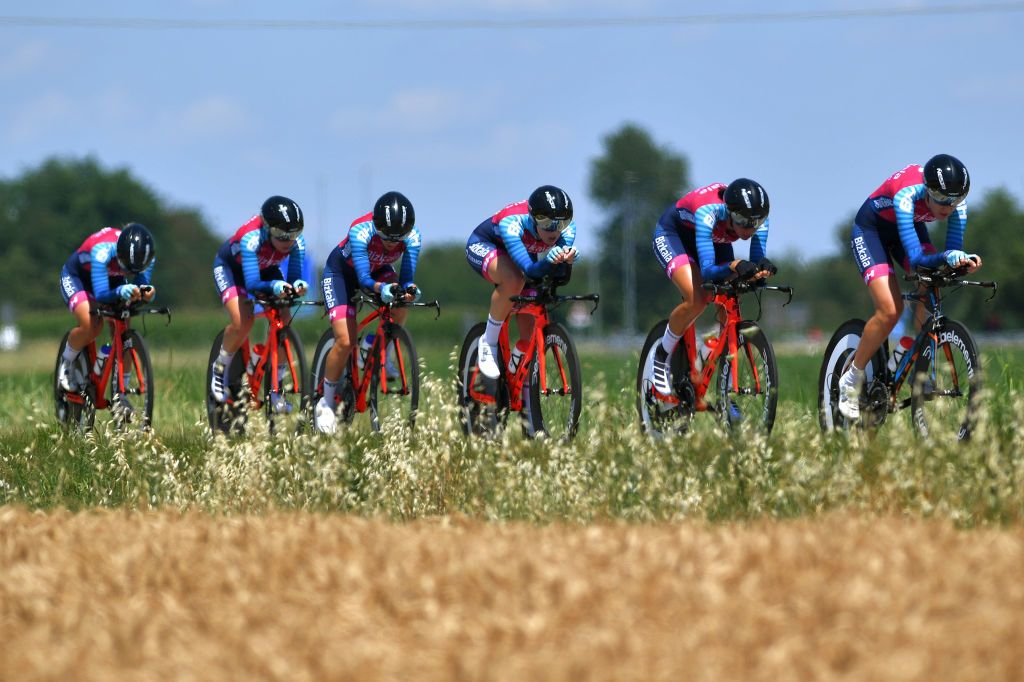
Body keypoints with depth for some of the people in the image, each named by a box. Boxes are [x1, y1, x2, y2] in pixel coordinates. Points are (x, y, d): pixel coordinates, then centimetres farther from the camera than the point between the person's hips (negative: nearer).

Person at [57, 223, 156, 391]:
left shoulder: (147, 255, -29)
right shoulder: (102, 251, -43)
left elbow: (142, 282, -30)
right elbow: (101, 294, -47)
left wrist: (146, 292, -53)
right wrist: (121, 291, -67)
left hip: (113, 278, 5)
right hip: (76, 276, -5)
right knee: (91, 326, -29)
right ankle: (66, 362, 0)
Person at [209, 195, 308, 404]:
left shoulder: (297, 242, -29)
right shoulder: (252, 238, -42)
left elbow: (294, 275, -27)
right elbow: (252, 283, -44)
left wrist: (298, 285, -51)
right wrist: (274, 286, -64)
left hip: (266, 270, 4)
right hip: (230, 267, -4)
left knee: (284, 321, -17)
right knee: (243, 321, -27)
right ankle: (220, 367, 1)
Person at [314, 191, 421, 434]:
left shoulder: (412, 237, -28)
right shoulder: (361, 231, -38)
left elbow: (407, 276, -30)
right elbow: (363, 279, -42)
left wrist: (409, 288, -53)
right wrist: (383, 288, -63)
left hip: (378, 271, 4)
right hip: (340, 272, -4)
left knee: (400, 304, -29)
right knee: (345, 341, -17)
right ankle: (326, 402, 0)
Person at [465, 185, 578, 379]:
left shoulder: (567, 227, -28)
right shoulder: (513, 223, -41)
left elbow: (560, 274, -38)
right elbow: (530, 270, -47)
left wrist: (566, 261, -60)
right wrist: (548, 262, -67)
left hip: (521, 252, 5)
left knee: (531, 337, -7)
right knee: (514, 280, -39)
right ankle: (488, 342, -19)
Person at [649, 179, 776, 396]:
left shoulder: (758, 218, -29)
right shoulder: (708, 212, -43)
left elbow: (757, 260, -30)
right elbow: (707, 270, -48)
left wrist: (761, 269, -54)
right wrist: (734, 267, -67)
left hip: (715, 239, 5)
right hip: (672, 233, -5)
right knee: (696, 300, -28)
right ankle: (661, 357, -4)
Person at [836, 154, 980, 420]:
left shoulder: (956, 200, -26)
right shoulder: (907, 194, -41)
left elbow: (953, 248, -26)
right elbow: (915, 258, -45)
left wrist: (962, 259, -48)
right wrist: (946, 257, -62)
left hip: (911, 227, 5)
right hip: (871, 229, -5)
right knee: (890, 310, -20)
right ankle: (852, 380, -3)